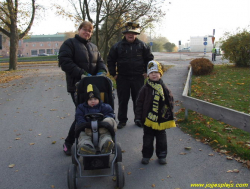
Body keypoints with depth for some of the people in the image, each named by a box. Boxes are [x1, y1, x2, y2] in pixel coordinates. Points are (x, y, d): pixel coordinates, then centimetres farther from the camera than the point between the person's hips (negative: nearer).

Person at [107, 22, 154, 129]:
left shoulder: (142, 46, 5)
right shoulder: (117, 46, 3)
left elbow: (149, 58, 14)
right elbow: (110, 60, 10)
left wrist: (146, 72, 6)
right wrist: (113, 74, 4)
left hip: (138, 78, 1)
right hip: (122, 78, 0)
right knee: (122, 100, 5)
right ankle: (122, 120, 17)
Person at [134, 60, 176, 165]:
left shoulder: (164, 89, 2)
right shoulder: (145, 89, -5)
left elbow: (170, 101, 10)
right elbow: (139, 103, -4)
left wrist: (169, 112, 1)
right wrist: (138, 117, -7)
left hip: (161, 119, 2)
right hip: (148, 119, -2)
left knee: (161, 138, 12)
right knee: (148, 138, 10)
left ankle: (162, 155, 27)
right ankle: (146, 155, 24)